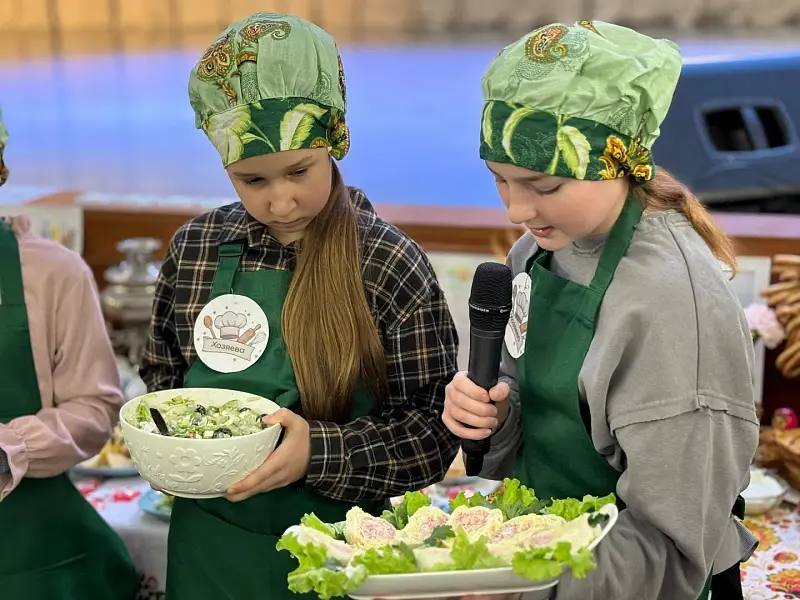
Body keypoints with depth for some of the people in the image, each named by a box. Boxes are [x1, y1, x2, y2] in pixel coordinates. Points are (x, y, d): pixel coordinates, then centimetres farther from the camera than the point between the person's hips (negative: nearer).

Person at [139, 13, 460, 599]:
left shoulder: (390, 264, -15)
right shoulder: (195, 248, -4)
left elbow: (433, 433, -13)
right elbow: (162, 378, 9)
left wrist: (319, 451, -26)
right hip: (209, 549, 3)